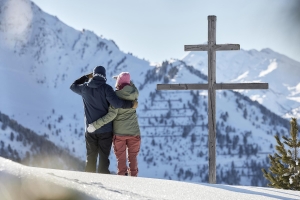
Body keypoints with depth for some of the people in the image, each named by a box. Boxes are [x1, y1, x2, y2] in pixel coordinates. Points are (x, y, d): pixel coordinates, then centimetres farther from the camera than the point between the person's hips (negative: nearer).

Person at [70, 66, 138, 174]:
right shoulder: (106, 88, -12)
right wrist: (131, 104, -12)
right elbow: (116, 102, -24)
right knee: (104, 158, 1)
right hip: (105, 130, -3)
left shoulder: (85, 88, 1)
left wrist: (87, 77, 30)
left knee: (91, 158, 12)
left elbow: (73, 86, 23)